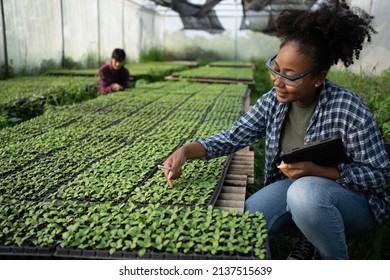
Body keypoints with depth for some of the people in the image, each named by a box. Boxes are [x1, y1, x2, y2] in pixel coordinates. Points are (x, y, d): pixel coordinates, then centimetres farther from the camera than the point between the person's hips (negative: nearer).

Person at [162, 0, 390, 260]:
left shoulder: (349, 110, -24)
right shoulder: (274, 101, -9)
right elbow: (234, 136, -7)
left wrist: (316, 169, -31)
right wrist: (185, 151, -22)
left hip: (353, 197, -4)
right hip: (296, 188, 5)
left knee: (305, 192, -37)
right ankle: (309, 240, 9)